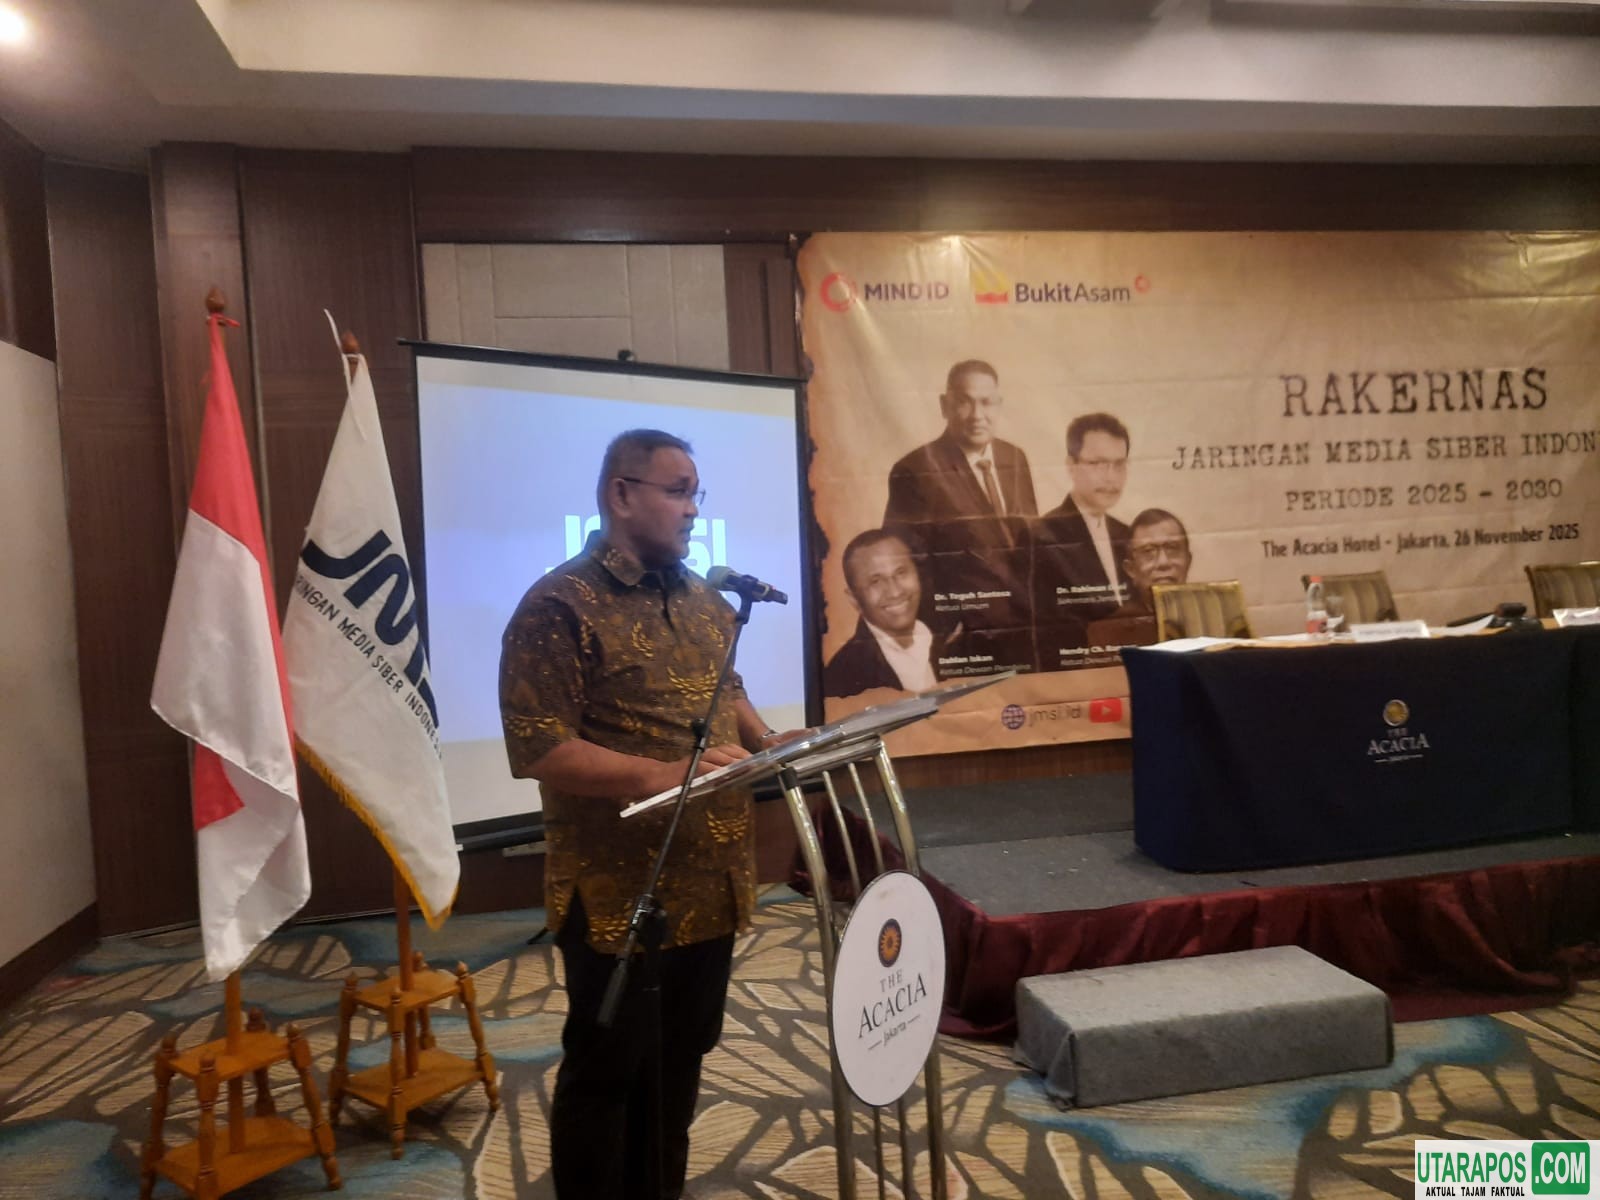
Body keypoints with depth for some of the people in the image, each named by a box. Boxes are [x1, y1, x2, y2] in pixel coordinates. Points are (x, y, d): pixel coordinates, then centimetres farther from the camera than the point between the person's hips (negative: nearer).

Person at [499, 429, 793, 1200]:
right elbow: (537, 749, -21)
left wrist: (773, 747, 3)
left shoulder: (706, 602, 10)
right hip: (621, 892, -7)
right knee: (605, 1070, 9)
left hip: (709, 883, 8)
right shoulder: (561, 606, -15)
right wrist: (660, 774, -31)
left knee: (681, 1059, 20)